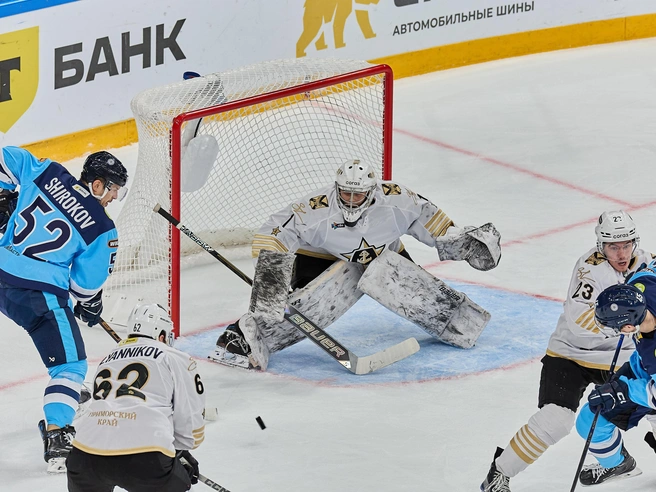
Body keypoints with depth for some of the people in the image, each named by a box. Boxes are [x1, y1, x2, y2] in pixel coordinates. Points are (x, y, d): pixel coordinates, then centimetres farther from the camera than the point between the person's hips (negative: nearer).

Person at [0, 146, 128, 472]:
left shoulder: (47, 173, 4)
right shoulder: (102, 230, -5)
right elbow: (86, 283, 2)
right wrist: (90, 305, 23)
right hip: (40, 295, -5)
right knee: (70, 366, 5)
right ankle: (56, 438, -6)